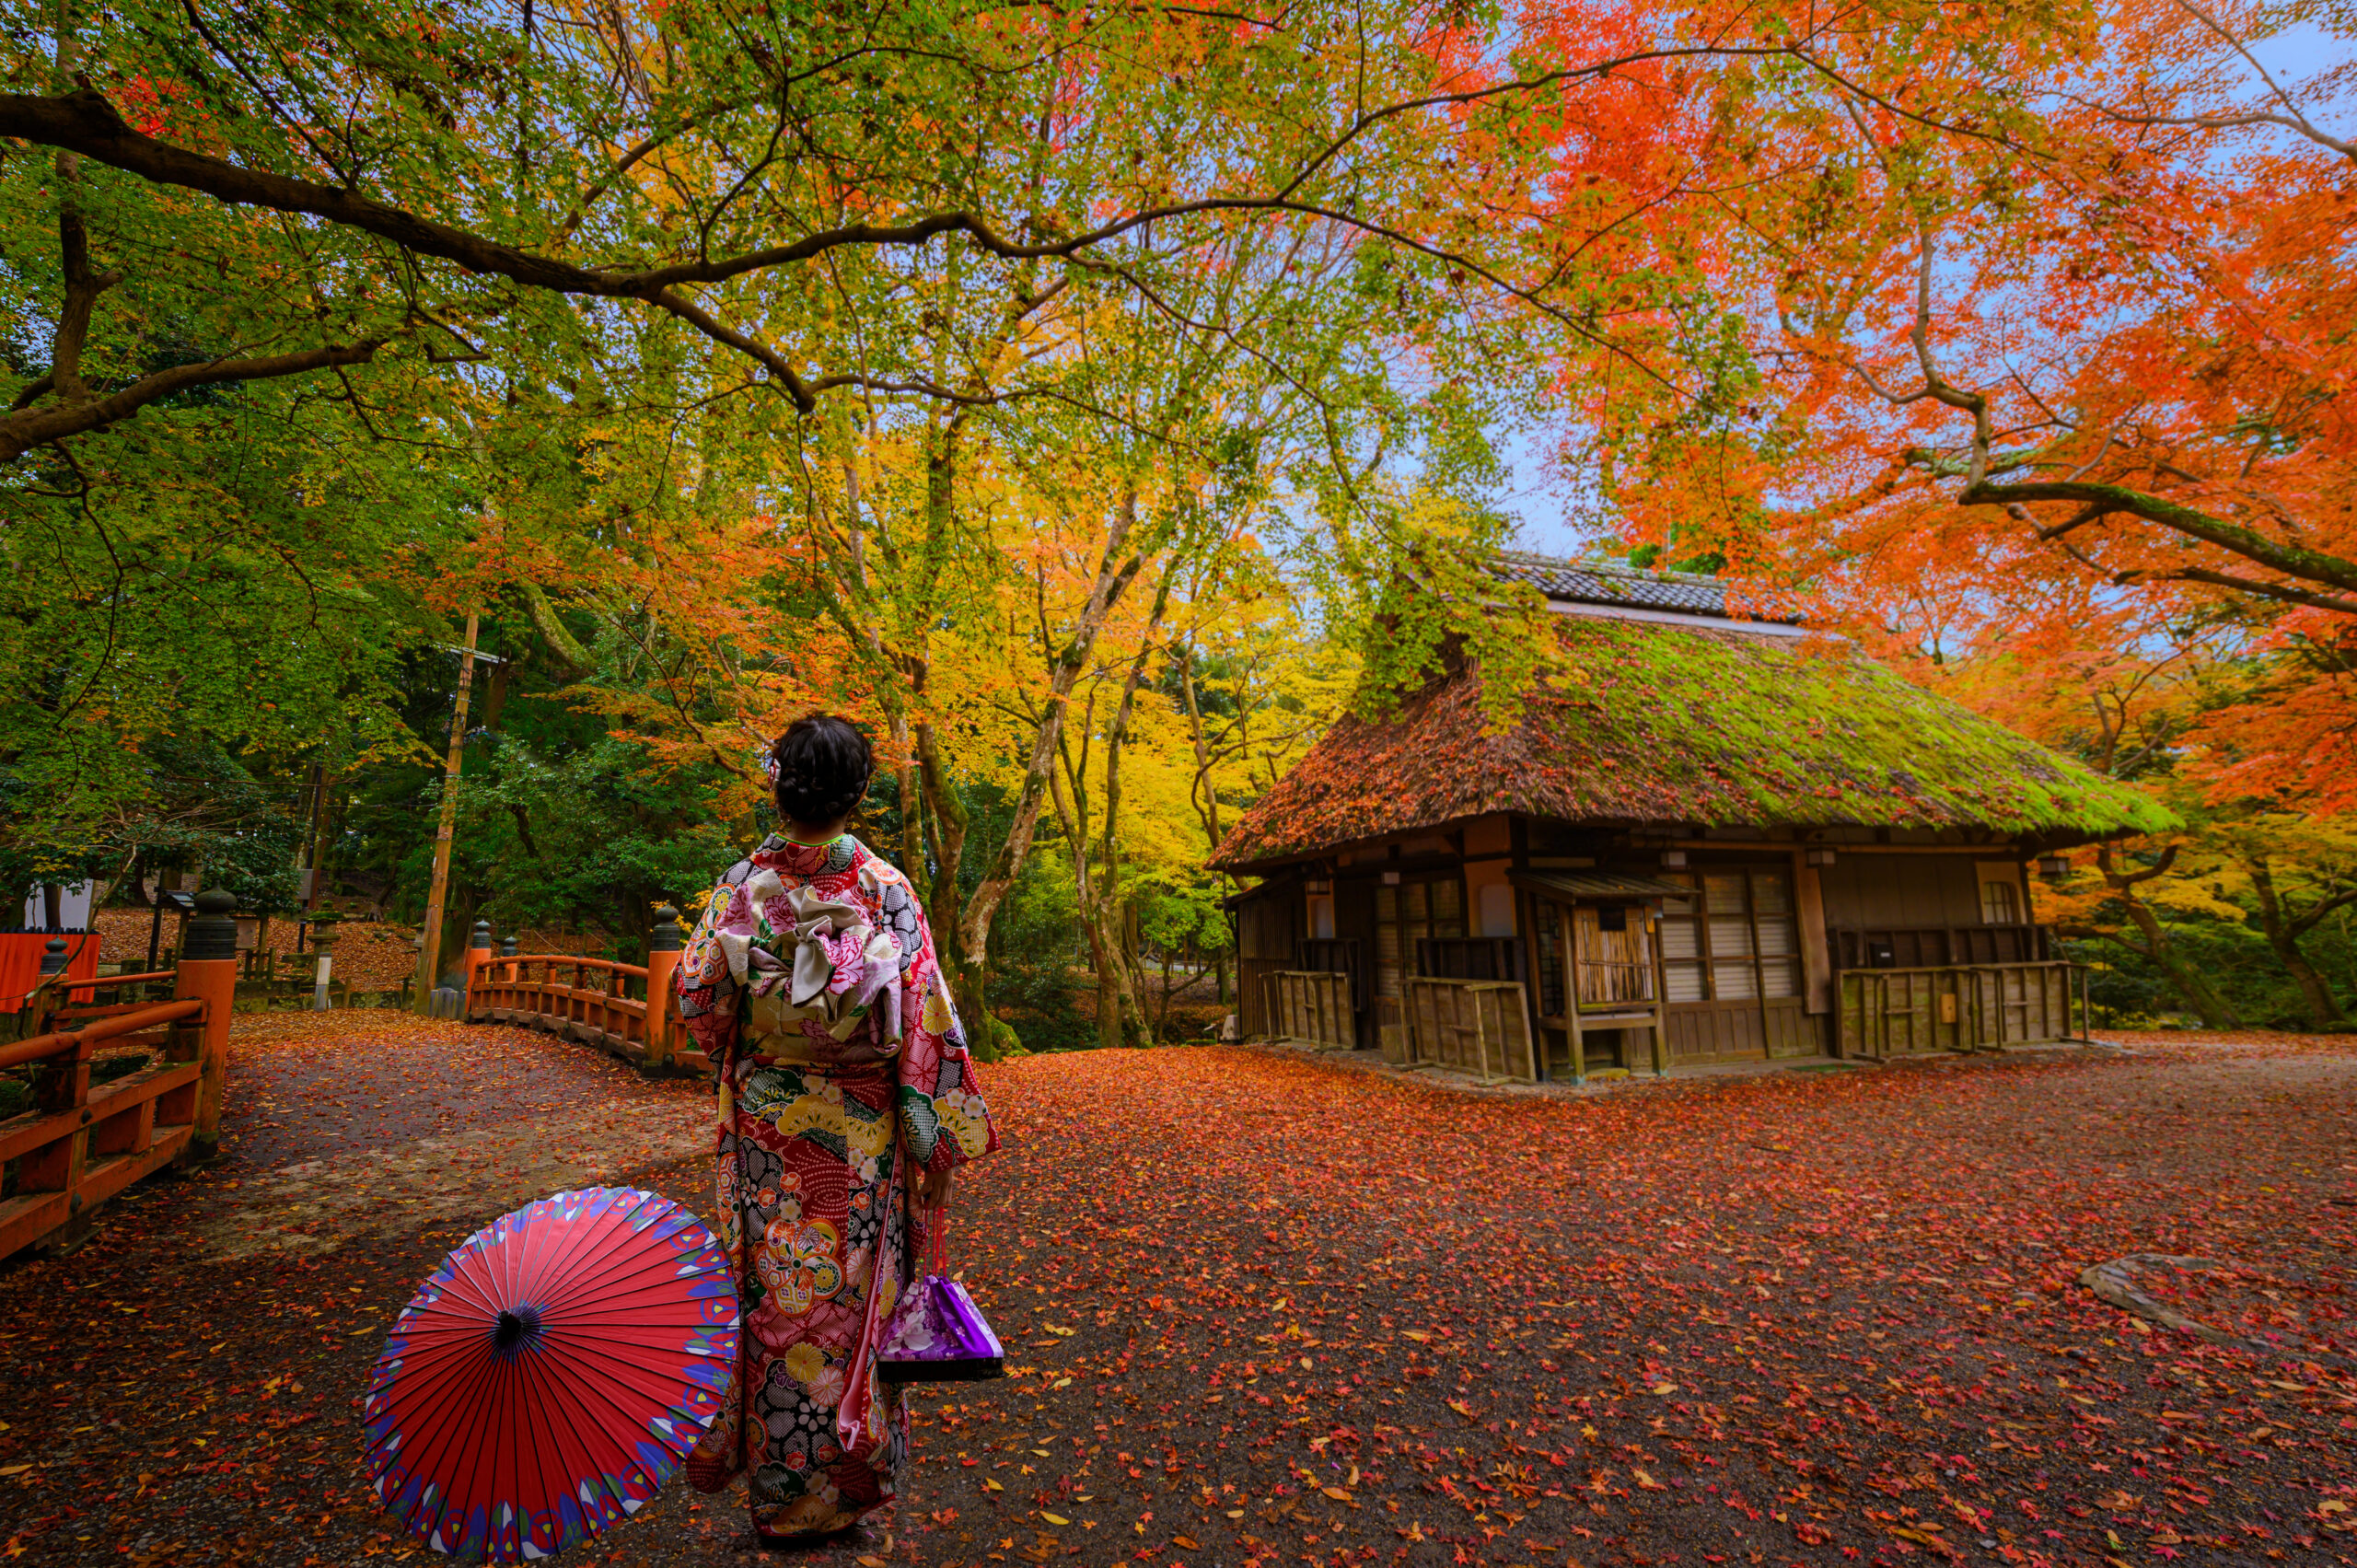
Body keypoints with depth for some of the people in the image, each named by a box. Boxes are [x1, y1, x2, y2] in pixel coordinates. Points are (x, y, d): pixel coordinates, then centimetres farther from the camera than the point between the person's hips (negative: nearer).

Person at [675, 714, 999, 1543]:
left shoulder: (742, 884, -9)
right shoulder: (886, 888, -12)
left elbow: (698, 1001, 0)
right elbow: (927, 1021, -12)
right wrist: (939, 1139, -4)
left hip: (762, 1126, 1)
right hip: (857, 1133, -1)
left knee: (770, 1294, 16)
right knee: (848, 1298, 14)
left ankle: (774, 1491, 33)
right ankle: (838, 1486, 31)